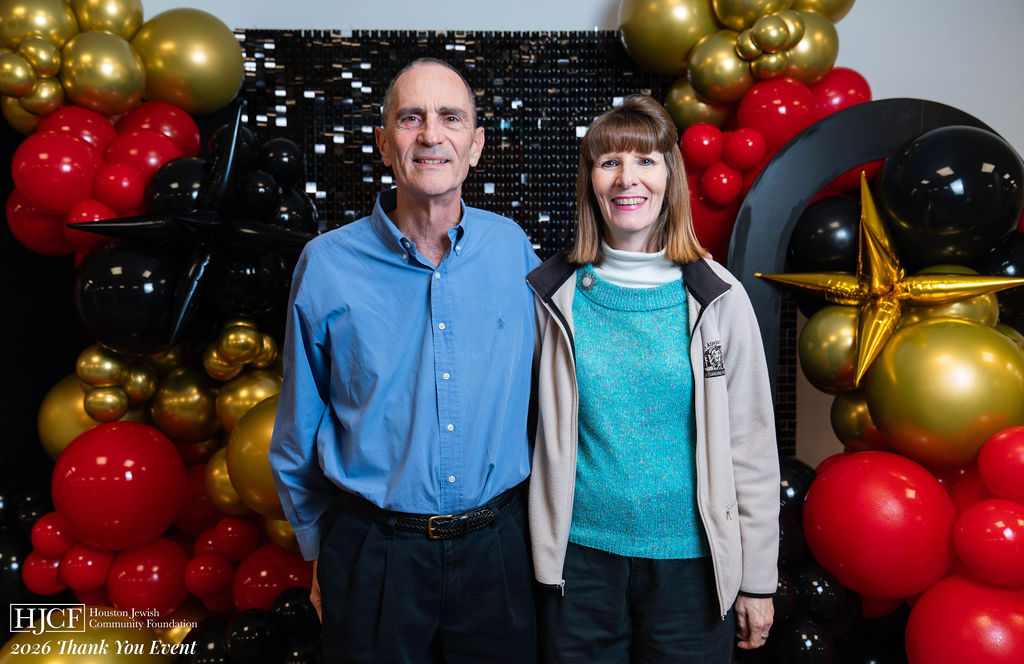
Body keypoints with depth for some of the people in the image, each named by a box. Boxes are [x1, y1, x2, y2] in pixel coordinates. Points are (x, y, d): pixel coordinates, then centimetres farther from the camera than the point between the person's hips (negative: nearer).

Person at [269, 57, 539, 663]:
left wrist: (538, 516, 10)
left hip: (498, 547, 2)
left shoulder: (514, 250, -3)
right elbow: (299, 435, 2)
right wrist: (318, 550, 8)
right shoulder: (327, 265, -7)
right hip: (374, 556, -1)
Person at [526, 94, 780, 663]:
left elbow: (752, 446, -2)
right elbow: (543, 429, 6)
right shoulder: (554, 294, -4)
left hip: (690, 557, 0)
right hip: (579, 555, 1)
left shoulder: (716, 298, -6)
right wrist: (539, 548, 6)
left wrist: (758, 579, 0)